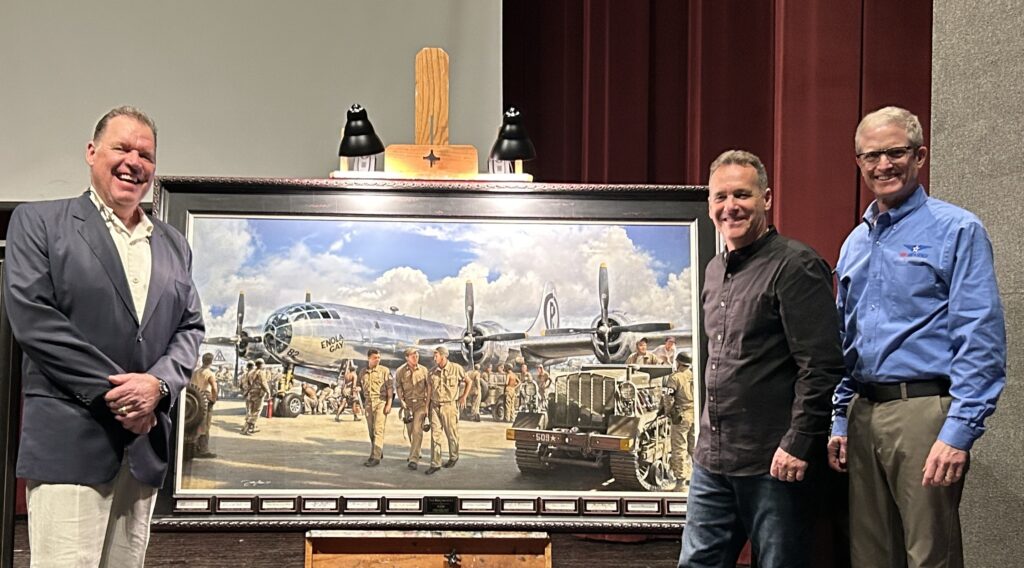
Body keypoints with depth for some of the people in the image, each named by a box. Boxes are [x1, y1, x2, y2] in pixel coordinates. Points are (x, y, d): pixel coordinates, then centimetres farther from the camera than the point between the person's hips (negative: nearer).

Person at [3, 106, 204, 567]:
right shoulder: (38, 222, 4)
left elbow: (190, 328, 13)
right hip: (70, 439, -5)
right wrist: (112, 392, -12)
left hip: (144, 440, 5)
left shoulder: (173, 245, 19)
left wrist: (158, 383, -8)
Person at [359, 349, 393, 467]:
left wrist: (389, 404, -15)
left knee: (378, 430, -11)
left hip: (381, 402, -5)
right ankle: (378, 453, 25)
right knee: (371, 430, 10)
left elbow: (390, 388, -8)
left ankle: (375, 457, -13)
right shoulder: (363, 372, 8)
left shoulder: (384, 371, -5)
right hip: (369, 403, 5)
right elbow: (359, 387, 19)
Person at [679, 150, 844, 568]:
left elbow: (821, 366, -17)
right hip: (712, 459, 8)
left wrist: (798, 443, -20)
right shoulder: (715, 271, 14)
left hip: (775, 463, -8)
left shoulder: (795, 266, -12)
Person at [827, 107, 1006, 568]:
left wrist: (959, 431, -19)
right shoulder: (855, 244, 16)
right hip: (863, 416, 7)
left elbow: (981, 340, -12)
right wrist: (840, 422, 15)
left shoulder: (956, 230, -5)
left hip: (923, 410, -7)